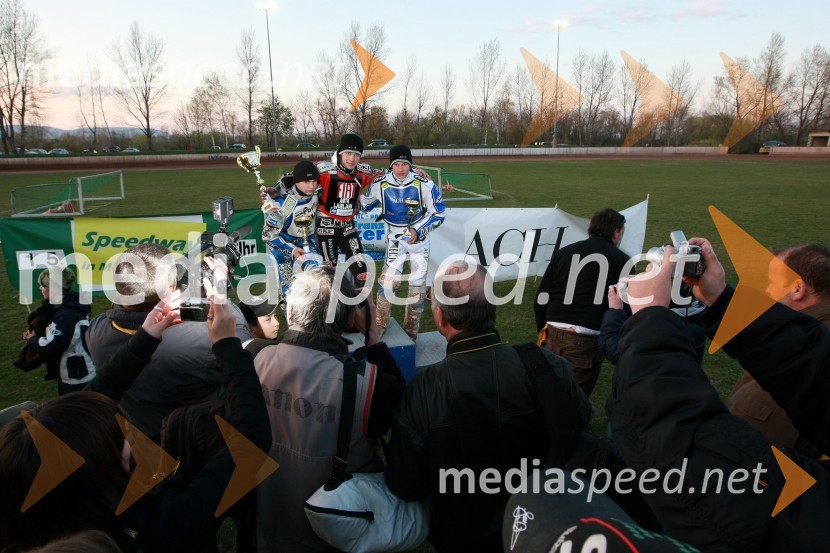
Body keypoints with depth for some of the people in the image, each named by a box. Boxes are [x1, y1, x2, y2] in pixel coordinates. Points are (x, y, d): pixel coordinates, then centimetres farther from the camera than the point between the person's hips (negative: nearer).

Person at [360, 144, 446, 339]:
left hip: (420, 237, 0)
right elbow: (363, 204, 5)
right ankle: (380, 324, 12)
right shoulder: (380, 184, -13)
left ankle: (411, 330, 23)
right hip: (395, 237, 0)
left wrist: (418, 231, -21)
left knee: (418, 283, 6)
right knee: (389, 279, -10)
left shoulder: (424, 184, -19)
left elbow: (438, 213, -11)